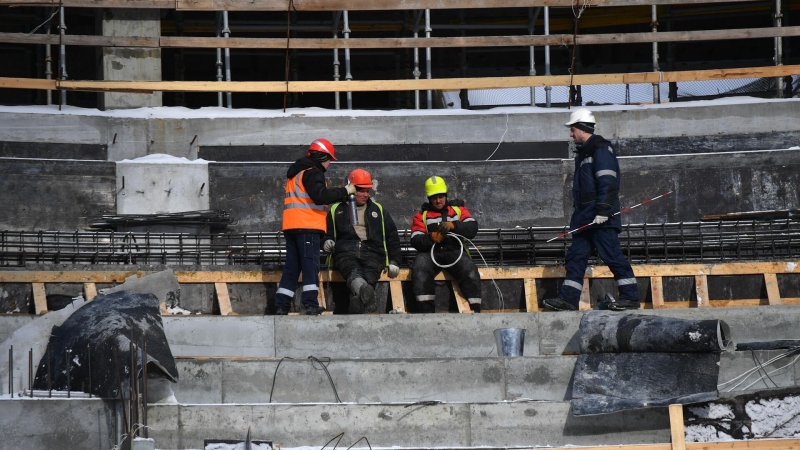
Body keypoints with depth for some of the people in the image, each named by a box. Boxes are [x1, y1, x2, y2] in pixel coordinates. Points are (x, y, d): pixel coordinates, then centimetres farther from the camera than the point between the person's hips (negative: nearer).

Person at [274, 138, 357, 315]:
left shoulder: (298, 171, 24)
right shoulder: (312, 172, -7)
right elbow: (320, 196, -20)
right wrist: (345, 191, -14)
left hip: (293, 226, 9)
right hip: (307, 226, -9)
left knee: (292, 266, 8)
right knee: (311, 265, -10)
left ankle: (281, 306, 5)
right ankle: (311, 304, -17)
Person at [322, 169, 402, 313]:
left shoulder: (378, 210, 26)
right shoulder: (336, 210, 24)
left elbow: (392, 237, 26)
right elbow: (327, 233, 28)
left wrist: (394, 262, 14)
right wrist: (326, 242, 3)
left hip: (372, 253, 2)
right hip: (345, 252, -2)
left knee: (368, 278, -34)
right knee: (354, 273, -39)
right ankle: (366, 294, -69)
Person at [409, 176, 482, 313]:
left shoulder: (458, 209, 18)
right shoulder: (422, 215, 18)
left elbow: (472, 228, 1)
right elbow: (415, 241, 4)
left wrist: (453, 226, -17)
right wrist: (432, 237, -17)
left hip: (454, 251, 0)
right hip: (430, 252, 0)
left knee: (470, 271, -31)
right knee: (419, 269, -33)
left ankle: (475, 311, -27)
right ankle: (426, 311, -35)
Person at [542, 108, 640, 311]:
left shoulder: (600, 149, -11)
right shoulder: (583, 152, 20)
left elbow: (607, 183, -19)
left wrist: (602, 211, -24)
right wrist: (578, 213, 23)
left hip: (601, 218, -10)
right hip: (585, 217, 10)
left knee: (612, 256, -8)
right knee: (575, 256, 6)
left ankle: (630, 298, -3)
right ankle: (569, 299, 7)